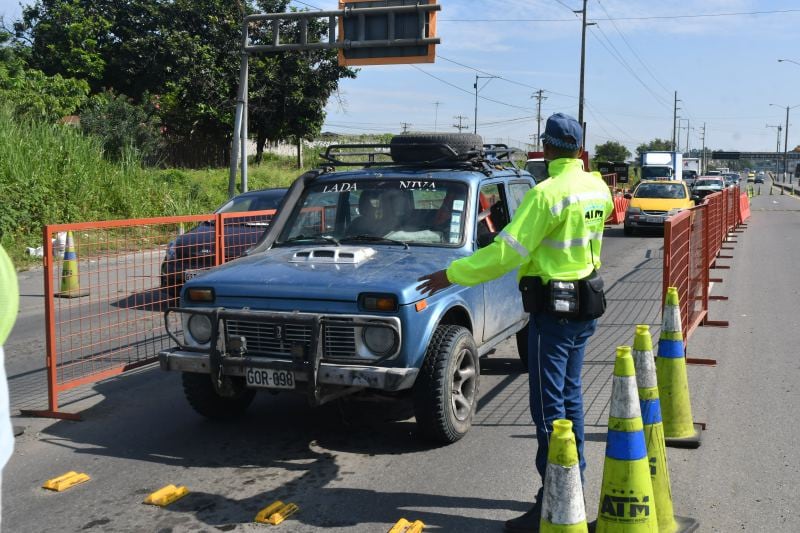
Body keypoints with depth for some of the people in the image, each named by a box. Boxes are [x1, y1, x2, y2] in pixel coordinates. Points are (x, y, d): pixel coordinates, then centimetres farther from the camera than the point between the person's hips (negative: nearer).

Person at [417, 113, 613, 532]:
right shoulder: (598, 188, 4)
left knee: (549, 407, -3)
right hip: (585, 307, 9)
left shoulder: (547, 194, -20)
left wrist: (451, 275, -15)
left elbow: (505, 252, -22)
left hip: (554, 311, -8)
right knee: (570, 397, 18)